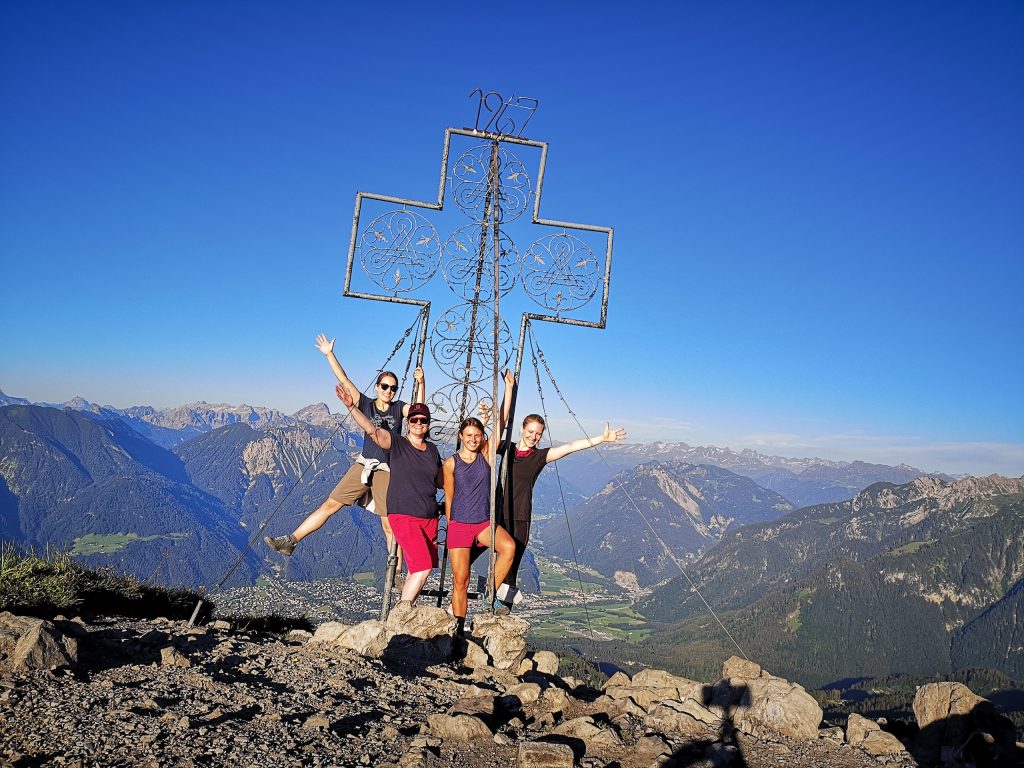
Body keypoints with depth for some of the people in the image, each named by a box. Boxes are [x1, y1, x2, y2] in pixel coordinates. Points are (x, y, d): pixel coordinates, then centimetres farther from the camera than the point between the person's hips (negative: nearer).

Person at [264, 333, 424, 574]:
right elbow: (344, 381, 0)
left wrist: (420, 382, -29)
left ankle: (396, 574, 6)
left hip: (388, 471, -2)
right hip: (363, 465, 2)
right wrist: (329, 354, -6)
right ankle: (290, 541, 6)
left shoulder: (399, 408, 3)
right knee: (330, 504, 1)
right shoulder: (366, 404, 4)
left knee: (389, 525, -2)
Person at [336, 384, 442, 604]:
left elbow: (441, 481, 25)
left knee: (416, 570, 8)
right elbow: (371, 429, -21)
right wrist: (351, 407, -34)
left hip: (429, 518, 6)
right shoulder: (397, 443, -4)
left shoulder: (432, 449, 12)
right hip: (403, 515, -6)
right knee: (423, 568, -15)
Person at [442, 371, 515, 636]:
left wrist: (509, 387, -8)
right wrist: (451, 527, 7)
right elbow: (448, 499, 5)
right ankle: (458, 629, 13)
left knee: (509, 547, -28)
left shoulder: (486, 454, 1)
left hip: (484, 522, 2)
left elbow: (502, 421, -4)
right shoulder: (451, 463, -3)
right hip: (459, 525, -2)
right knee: (460, 580, -2)